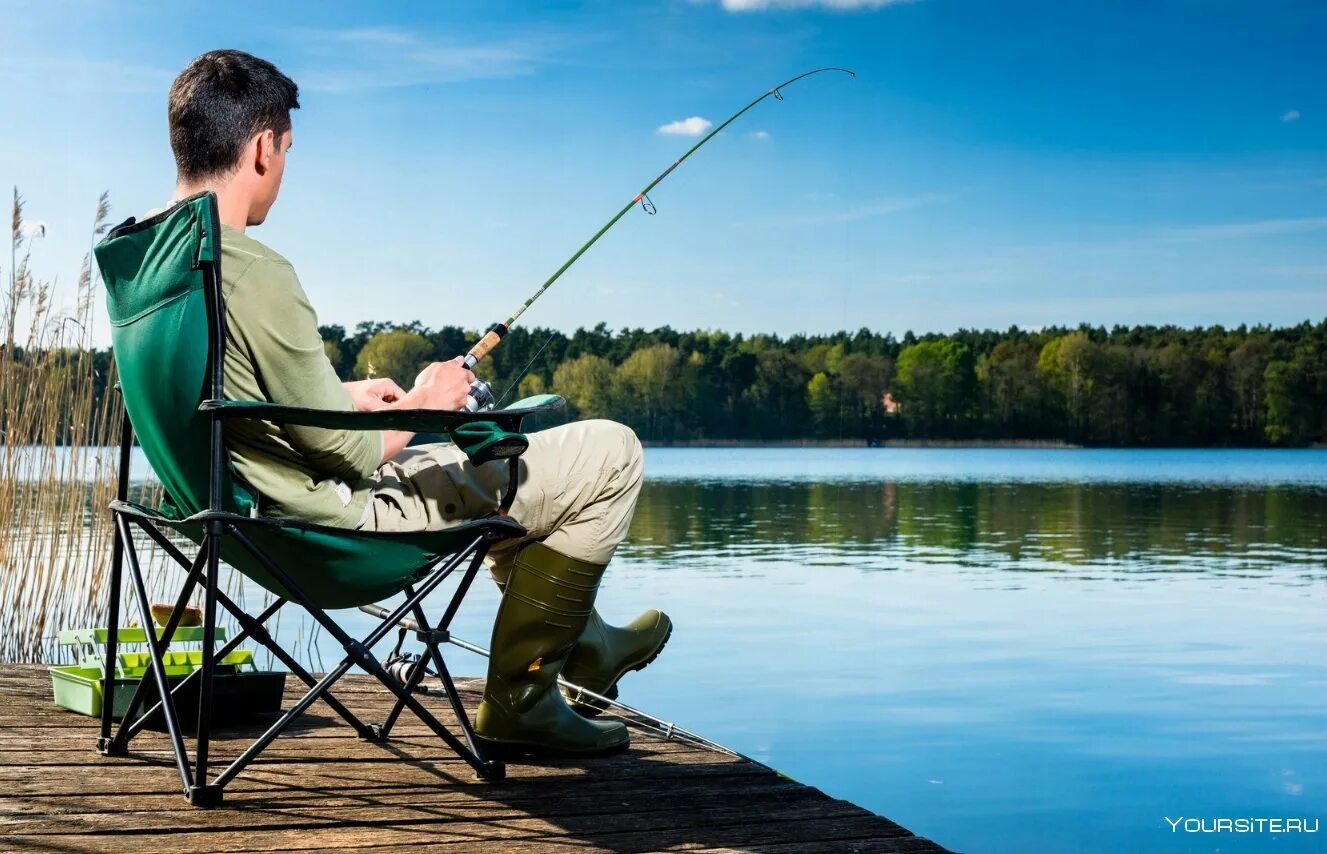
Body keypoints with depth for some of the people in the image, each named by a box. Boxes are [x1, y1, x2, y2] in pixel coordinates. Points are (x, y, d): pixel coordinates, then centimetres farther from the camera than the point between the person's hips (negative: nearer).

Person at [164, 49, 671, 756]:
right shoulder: (254, 273, -28)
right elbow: (347, 454, -23)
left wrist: (346, 396, 13)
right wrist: (423, 404, -5)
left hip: (262, 511, 10)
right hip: (344, 522, -10)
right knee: (610, 454, -5)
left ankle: (581, 644, 42)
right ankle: (518, 700, 6)